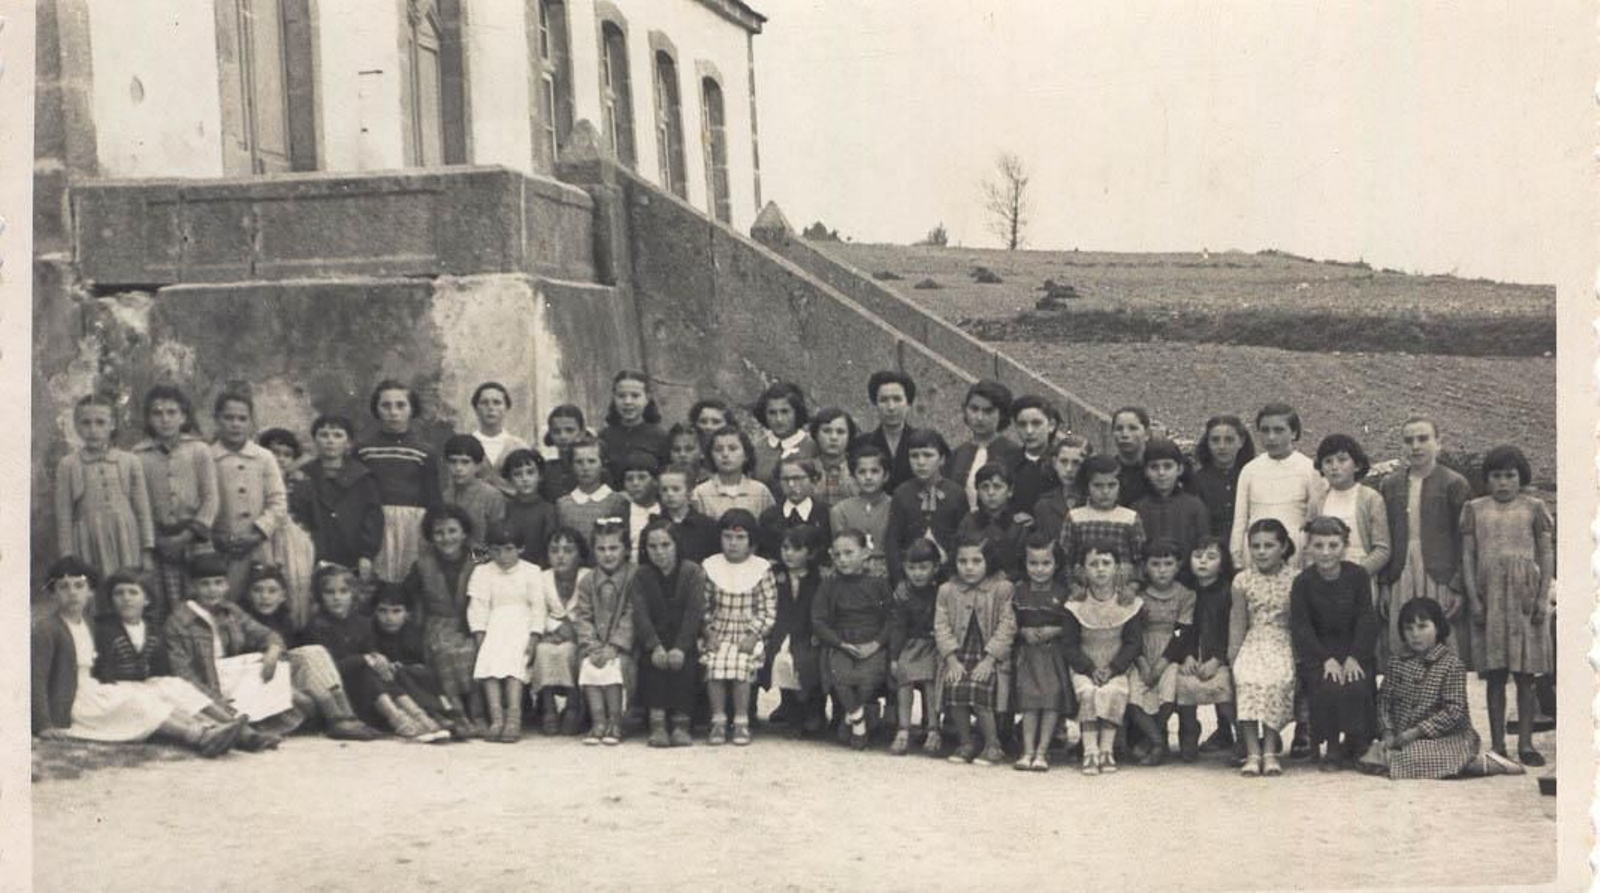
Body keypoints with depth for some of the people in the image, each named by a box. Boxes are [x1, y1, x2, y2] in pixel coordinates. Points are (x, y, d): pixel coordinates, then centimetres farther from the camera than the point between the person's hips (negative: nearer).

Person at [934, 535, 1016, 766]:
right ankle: (965, 743, -1)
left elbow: (1007, 626, -7)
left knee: (978, 688, -27)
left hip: (989, 655, -3)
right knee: (954, 687, -22)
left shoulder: (1002, 589, -2)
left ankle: (992, 745, -8)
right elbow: (941, 626, 3)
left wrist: (989, 660, -16)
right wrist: (952, 659, -10)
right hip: (959, 654, 3)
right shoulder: (947, 591, 8)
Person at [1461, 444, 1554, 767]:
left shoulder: (1533, 507, 6)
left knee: (1525, 674, 1)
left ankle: (1525, 743, 7)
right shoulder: (1475, 509, 8)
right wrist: (1473, 600, -3)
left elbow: (1546, 554, 4)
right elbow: (1467, 556, 5)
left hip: (1524, 596, -1)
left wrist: (1543, 598, -5)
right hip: (1490, 596, 1)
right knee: (1495, 673, 2)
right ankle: (1497, 744, 6)